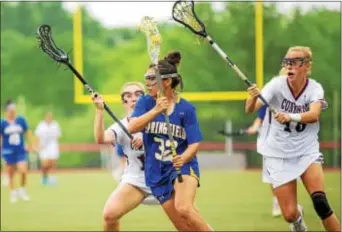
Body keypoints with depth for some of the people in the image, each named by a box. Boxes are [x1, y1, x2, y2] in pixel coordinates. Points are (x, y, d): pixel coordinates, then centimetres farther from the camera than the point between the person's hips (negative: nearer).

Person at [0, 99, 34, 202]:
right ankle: (13, 194, 18)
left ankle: (22, 190, 8)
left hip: (21, 151, 1)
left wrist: (30, 145, 6)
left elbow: (27, 132, 10)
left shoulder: (21, 120, 0)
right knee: (10, 174, 5)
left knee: (23, 171, -13)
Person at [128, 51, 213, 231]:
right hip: (157, 172, 3)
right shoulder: (145, 103, -1)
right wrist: (156, 110, -31)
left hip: (183, 167, -3)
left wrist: (183, 158, -31)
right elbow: (132, 127, -18)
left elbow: (194, 144, -10)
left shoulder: (186, 108, -9)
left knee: (184, 209, -31)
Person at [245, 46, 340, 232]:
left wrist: (291, 117, -48)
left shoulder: (315, 89, -10)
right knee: (290, 215, -3)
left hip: (307, 153, 0)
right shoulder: (277, 85, -13)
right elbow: (250, 110, -25)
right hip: (279, 156, 0)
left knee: (320, 202, -23)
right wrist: (253, 97, -47)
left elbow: (314, 115, -30)